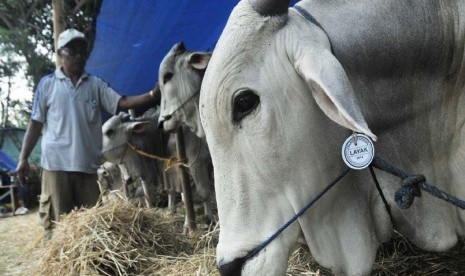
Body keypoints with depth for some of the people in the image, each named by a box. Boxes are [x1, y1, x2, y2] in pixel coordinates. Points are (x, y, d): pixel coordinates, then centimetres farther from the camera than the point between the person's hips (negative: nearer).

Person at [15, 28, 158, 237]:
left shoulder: (96, 84, 8)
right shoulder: (47, 84, 4)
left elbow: (122, 103, -3)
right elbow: (35, 123, 4)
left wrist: (153, 95, -18)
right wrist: (23, 158, -2)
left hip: (87, 164, 2)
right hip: (56, 163, -2)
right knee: (56, 222, 3)